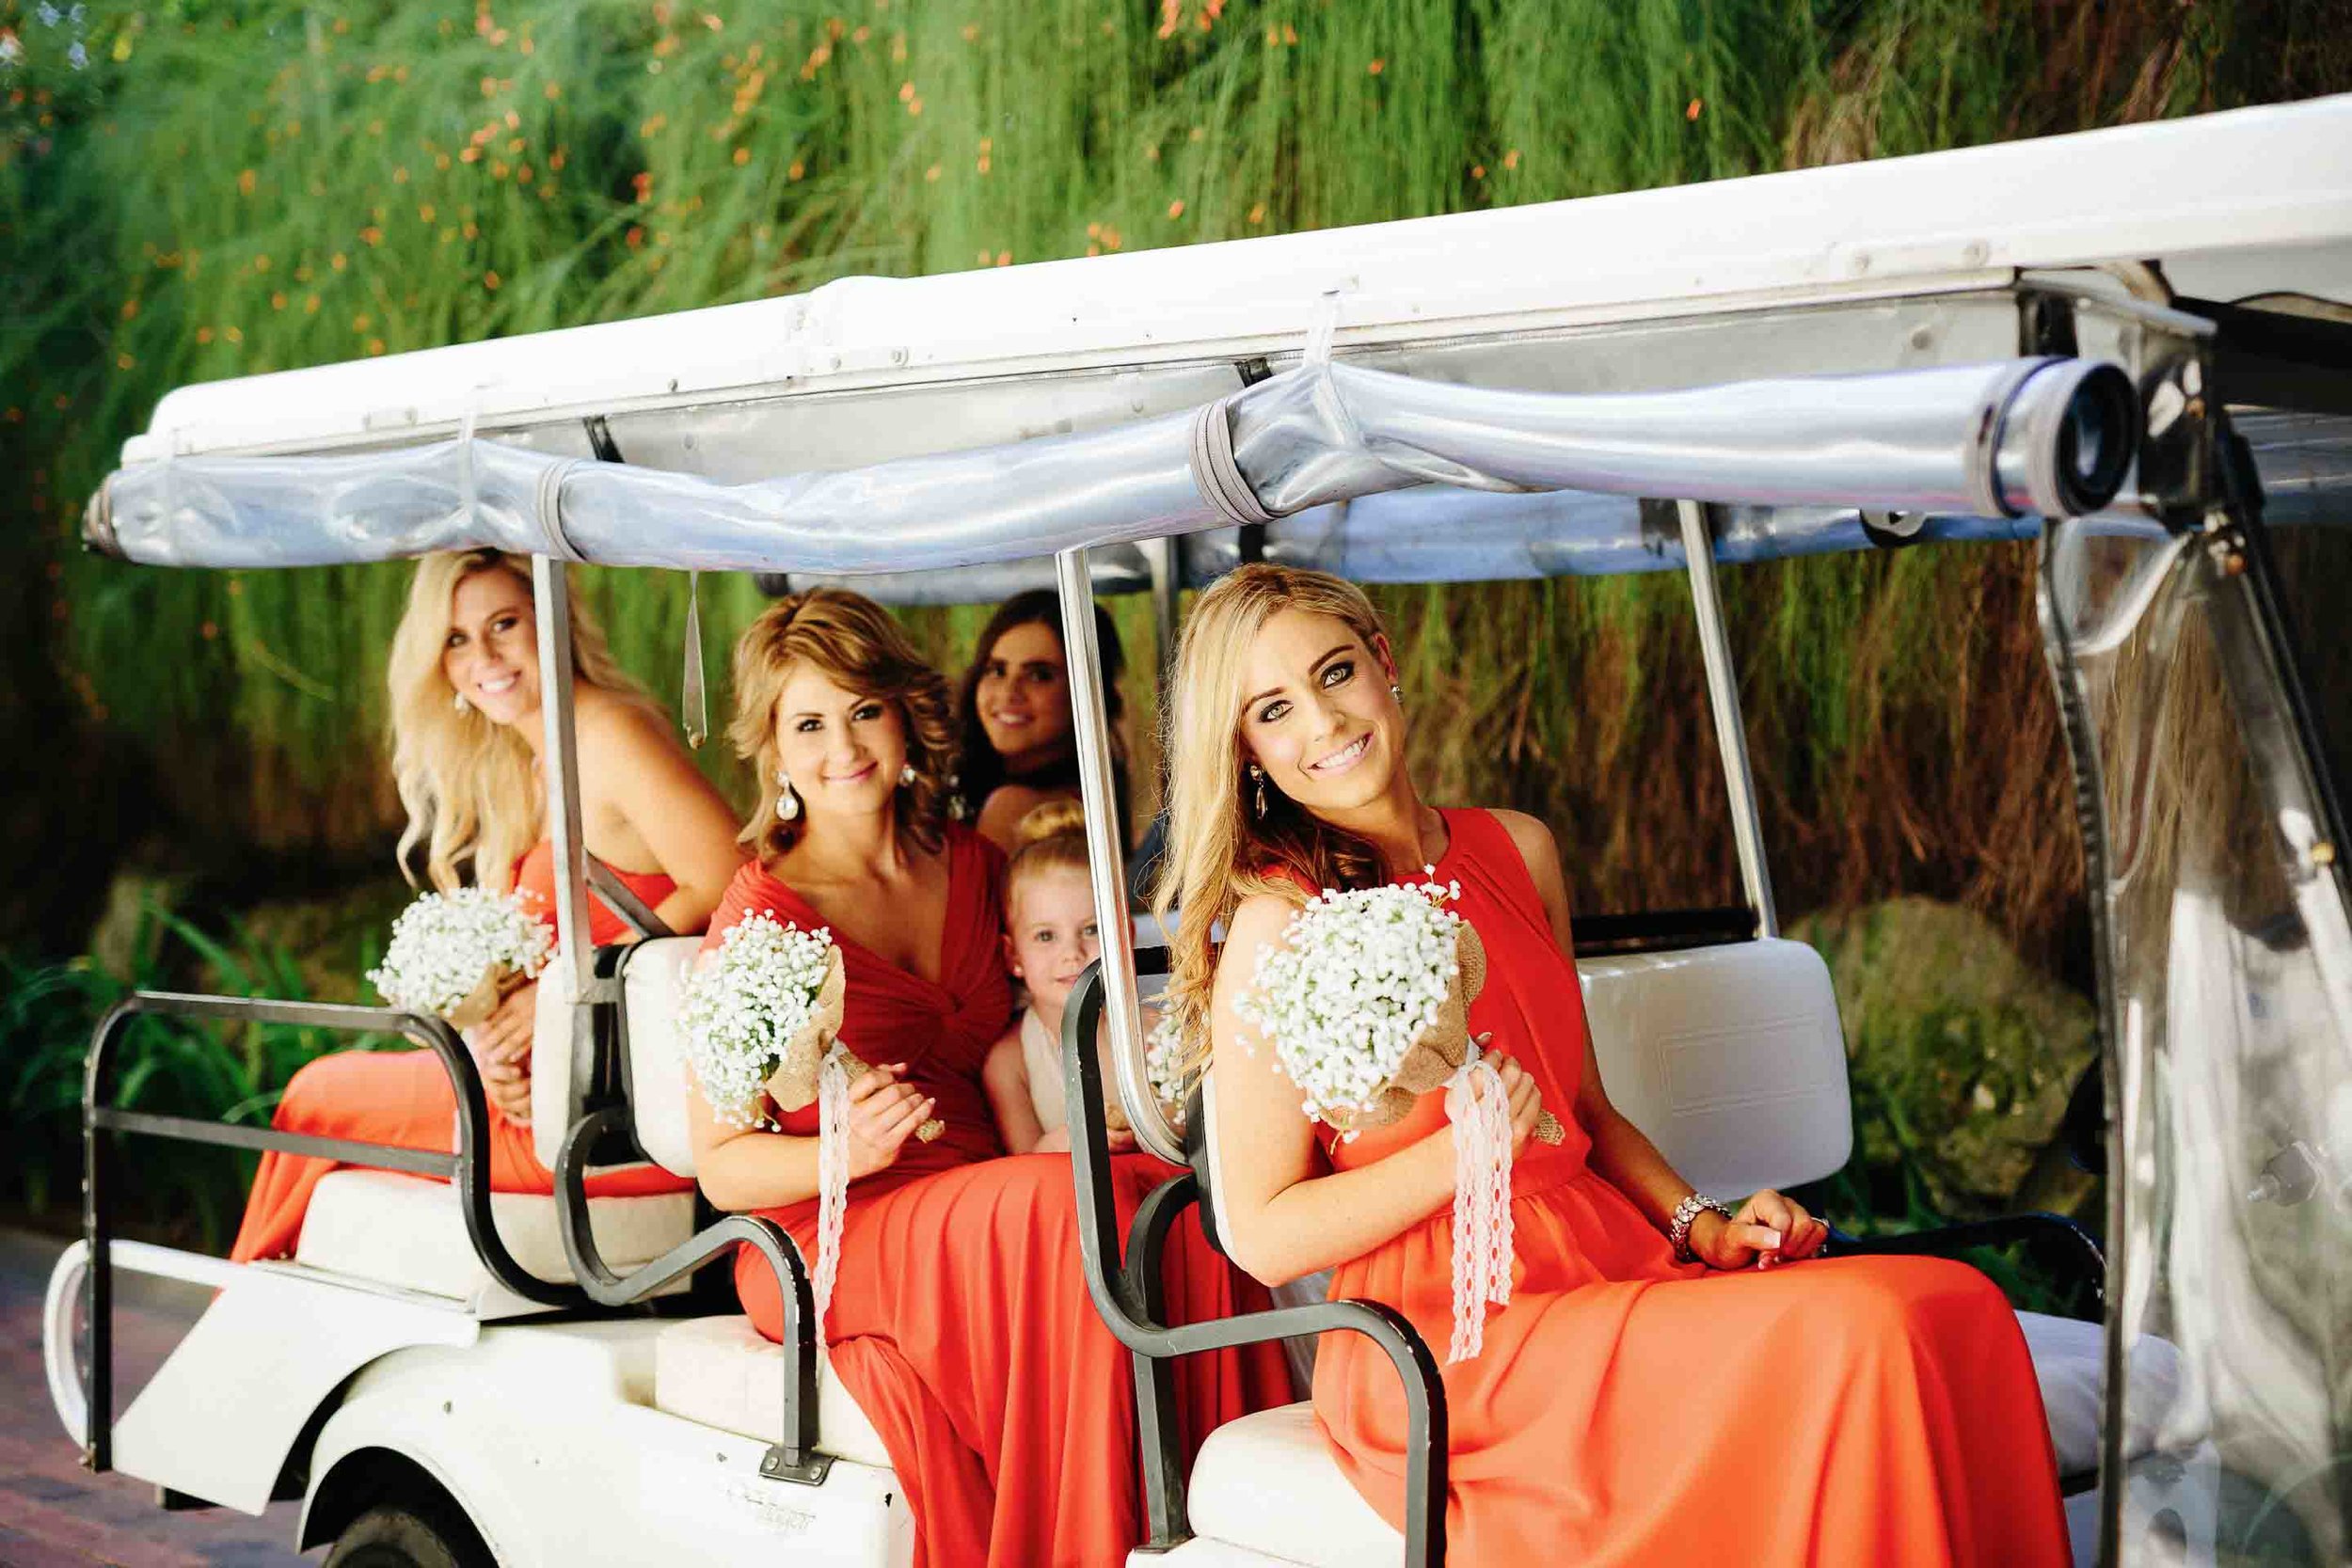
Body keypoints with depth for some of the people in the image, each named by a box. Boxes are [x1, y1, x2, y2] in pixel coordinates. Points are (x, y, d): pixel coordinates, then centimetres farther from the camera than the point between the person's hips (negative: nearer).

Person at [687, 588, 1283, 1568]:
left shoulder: (976, 868, 13)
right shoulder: (761, 914, -3)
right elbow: (720, 1166, -3)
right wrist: (846, 1153, -23)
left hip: (980, 1212, 5)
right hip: (825, 1239, -4)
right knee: (1054, 1207, -33)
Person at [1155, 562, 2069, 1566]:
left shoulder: (1518, 853, 13)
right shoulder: (1279, 923, -7)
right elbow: (1261, 1235, -8)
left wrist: (1701, 1225, 5)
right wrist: (1463, 1153, -19)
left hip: (1607, 1272, 7)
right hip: (1444, 1352, -6)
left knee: (1951, 1305, -17)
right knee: (1855, 1338, -25)